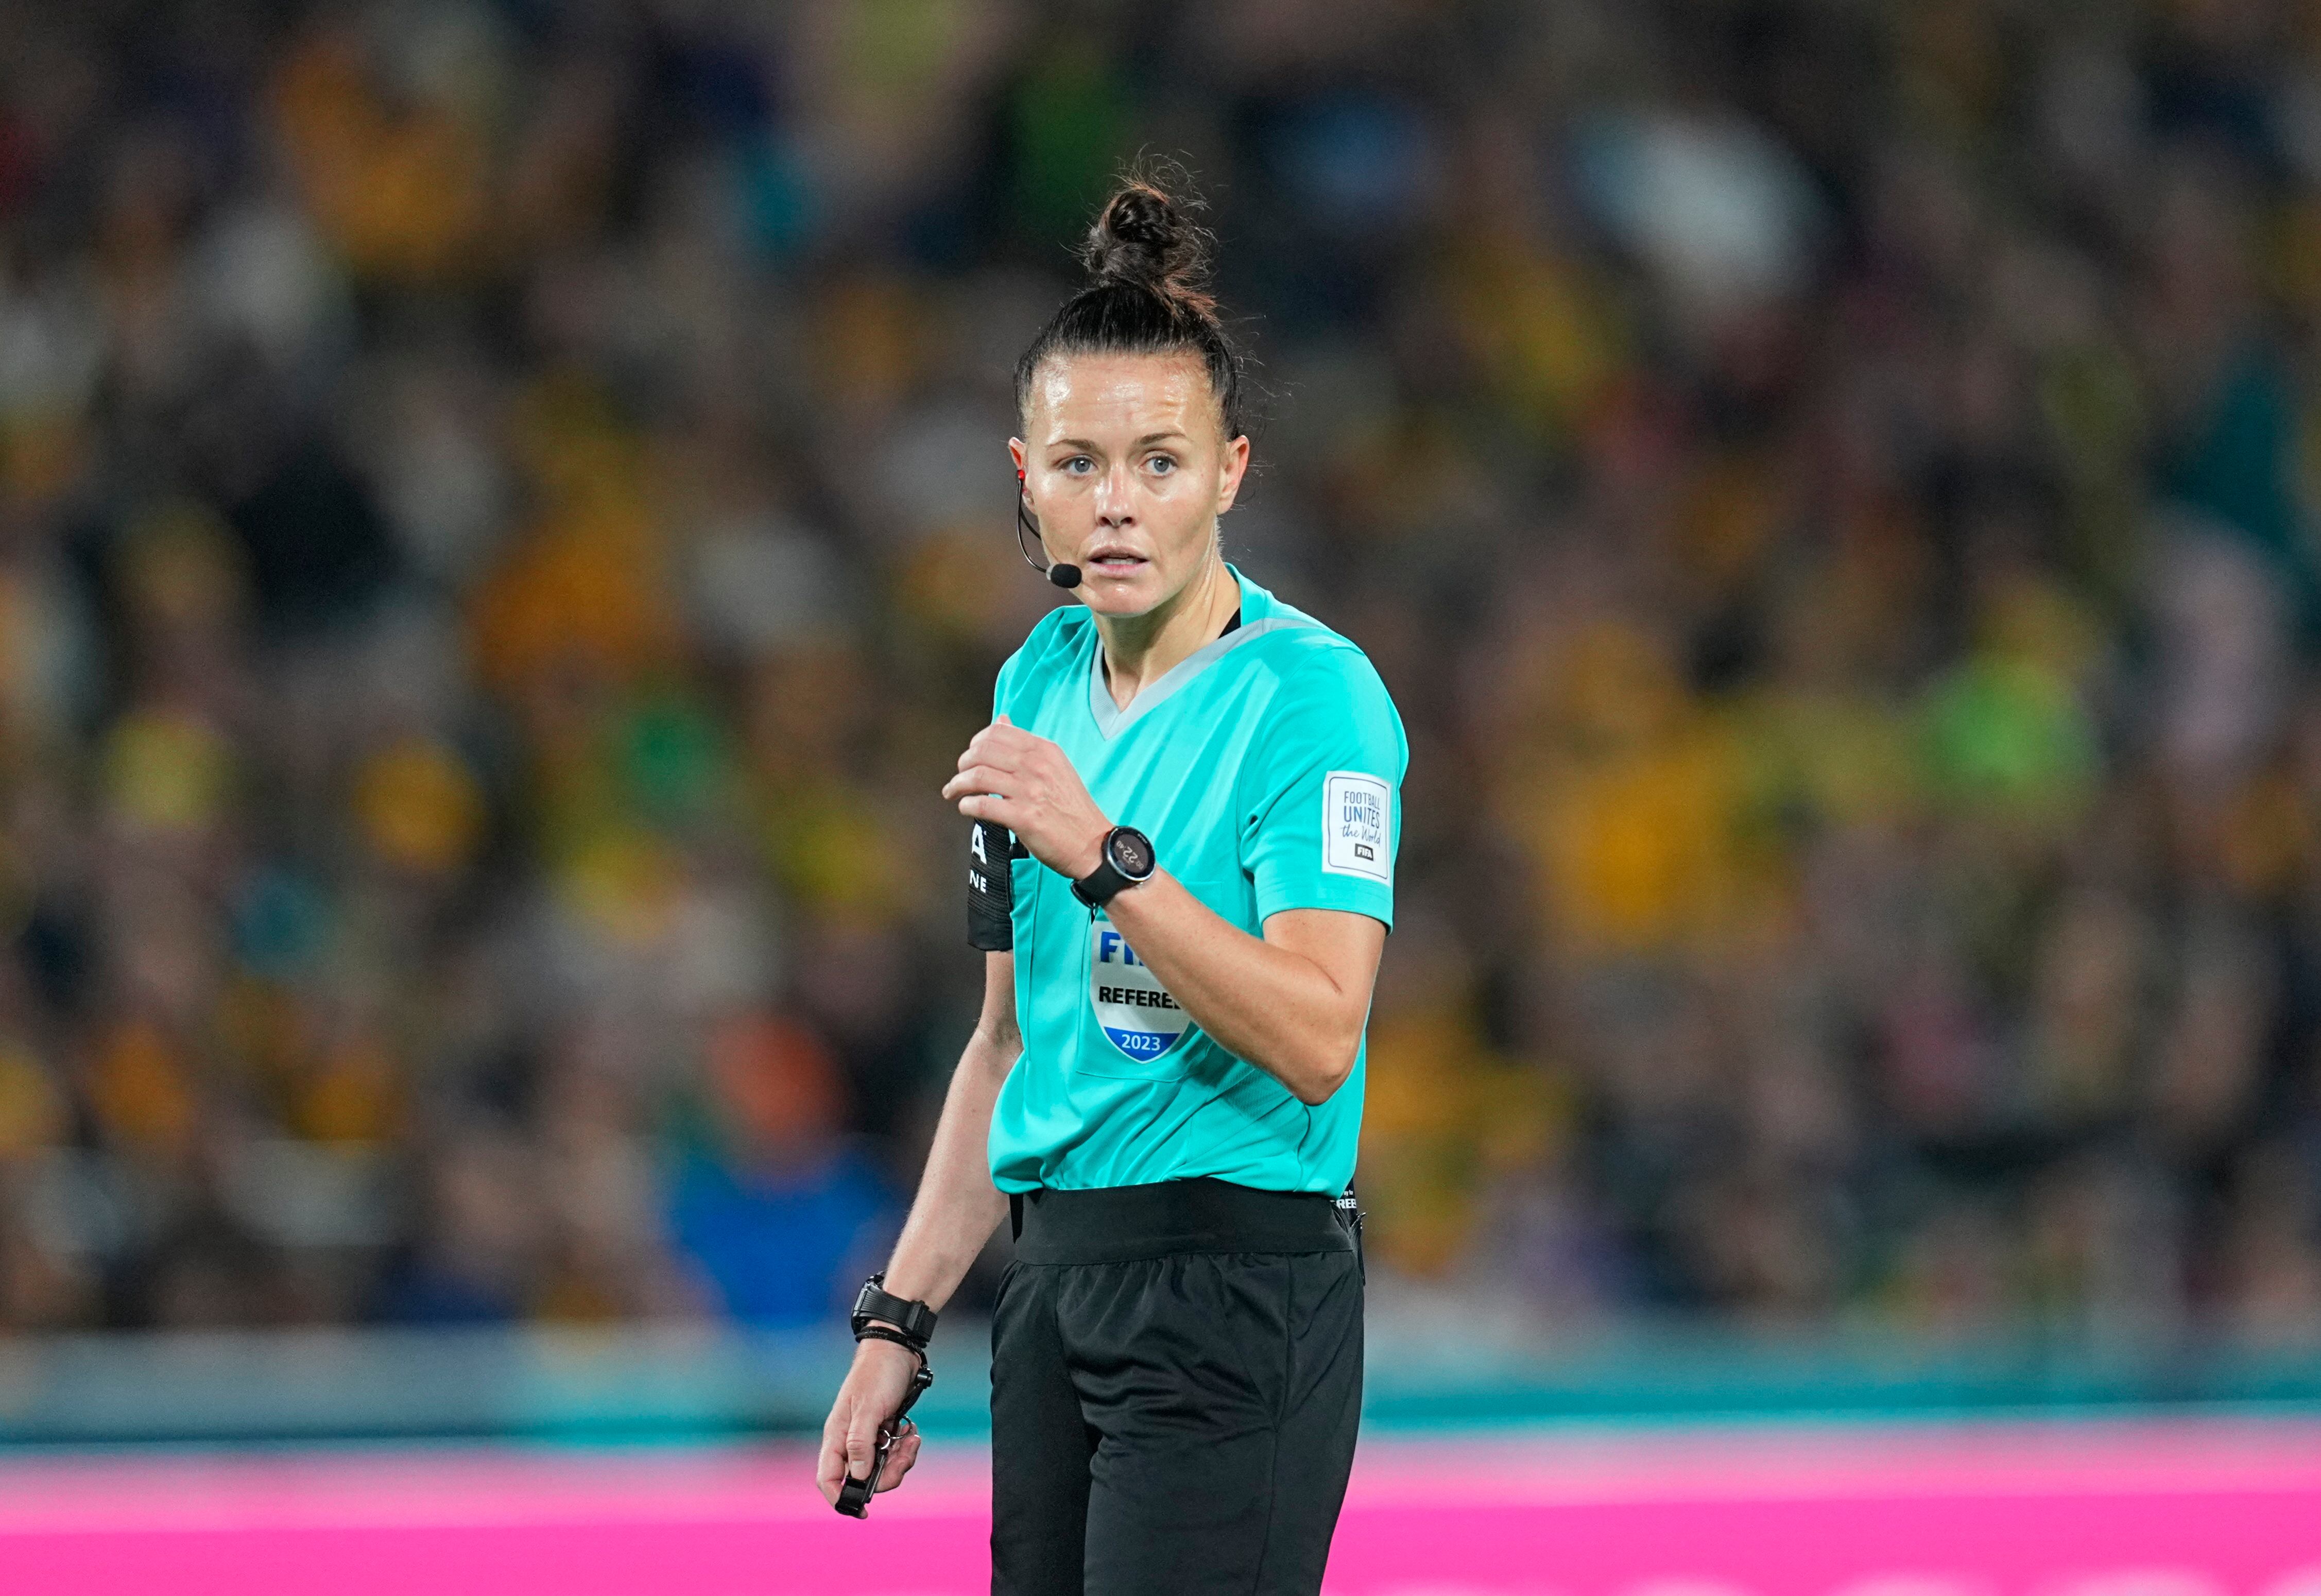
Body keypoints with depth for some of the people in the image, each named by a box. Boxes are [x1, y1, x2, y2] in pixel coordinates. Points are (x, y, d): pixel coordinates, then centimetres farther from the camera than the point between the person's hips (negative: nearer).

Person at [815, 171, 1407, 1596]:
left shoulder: (1313, 694, -11)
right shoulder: (1039, 685, 13)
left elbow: (1316, 1037, -22)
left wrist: (1103, 857, -30)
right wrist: (902, 1317, 17)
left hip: (1237, 1298, -7)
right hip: (1057, 1288, 7)